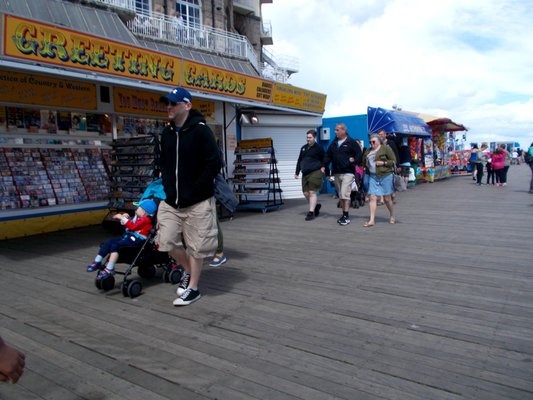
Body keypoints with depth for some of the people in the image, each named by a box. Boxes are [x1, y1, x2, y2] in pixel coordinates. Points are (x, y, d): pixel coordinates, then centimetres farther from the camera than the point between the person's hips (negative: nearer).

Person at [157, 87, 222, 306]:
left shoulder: (201, 130, -11)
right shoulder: (167, 133, 9)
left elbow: (215, 163, -15)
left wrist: (195, 189, -15)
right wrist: (167, 185, 8)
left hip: (197, 202, -6)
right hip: (171, 201, 6)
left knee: (195, 247, 3)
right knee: (167, 241, 6)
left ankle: (193, 288, 20)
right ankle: (188, 270, 33)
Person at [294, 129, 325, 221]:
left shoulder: (319, 148, -1)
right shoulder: (303, 148, 17)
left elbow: (324, 161, -1)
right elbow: (299, 161, 21)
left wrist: (323, 171, -7)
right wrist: (297, 172, 17)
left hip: (315, 173, -6)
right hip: (305, 174, 7)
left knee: (312, 192, -8)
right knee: (306, 193, 7)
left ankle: (311, 212, -3)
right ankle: (316, 205, 31)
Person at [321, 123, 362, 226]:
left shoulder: (351, 142, -3)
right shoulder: (334, 143, 15)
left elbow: (359, 154, -2)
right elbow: (328, 155, 17)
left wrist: (353, 161, -15)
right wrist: (324, 166, 5)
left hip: (347, 173, -7)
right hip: (336, 173, 7)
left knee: (345, 194, -14)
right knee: (340, 195, 11)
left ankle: (346, 216, -8)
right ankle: (344, 214, 19)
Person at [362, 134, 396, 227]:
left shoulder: (386, 148, -3)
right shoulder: (368, 151, 14)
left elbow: (393, 161, -5)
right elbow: (364, 161, 27)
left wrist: (383, 163, -16)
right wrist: (366, 165, 9)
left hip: (385, 176, -5)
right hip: (373, 176, 5)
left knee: (387, 198, 6)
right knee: (372, 197, -3)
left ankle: (392, 216, 29)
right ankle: (372, 220, -2)